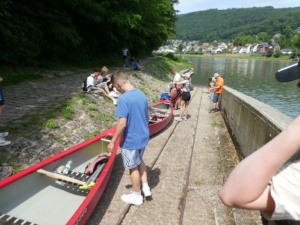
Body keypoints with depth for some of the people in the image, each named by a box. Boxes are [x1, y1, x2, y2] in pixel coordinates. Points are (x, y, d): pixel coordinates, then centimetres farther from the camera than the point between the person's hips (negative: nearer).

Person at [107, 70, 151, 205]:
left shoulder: (124, 98, -23)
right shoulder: (142, 95, 1)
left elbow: (122, 123, -25)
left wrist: (113, 141, -14)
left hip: (130, 140, -7)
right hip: (143, 137, 8)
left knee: (133, 167, 11)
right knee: (139, 160, 29)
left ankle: (137, 196, 30)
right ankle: (145, 187, 36)